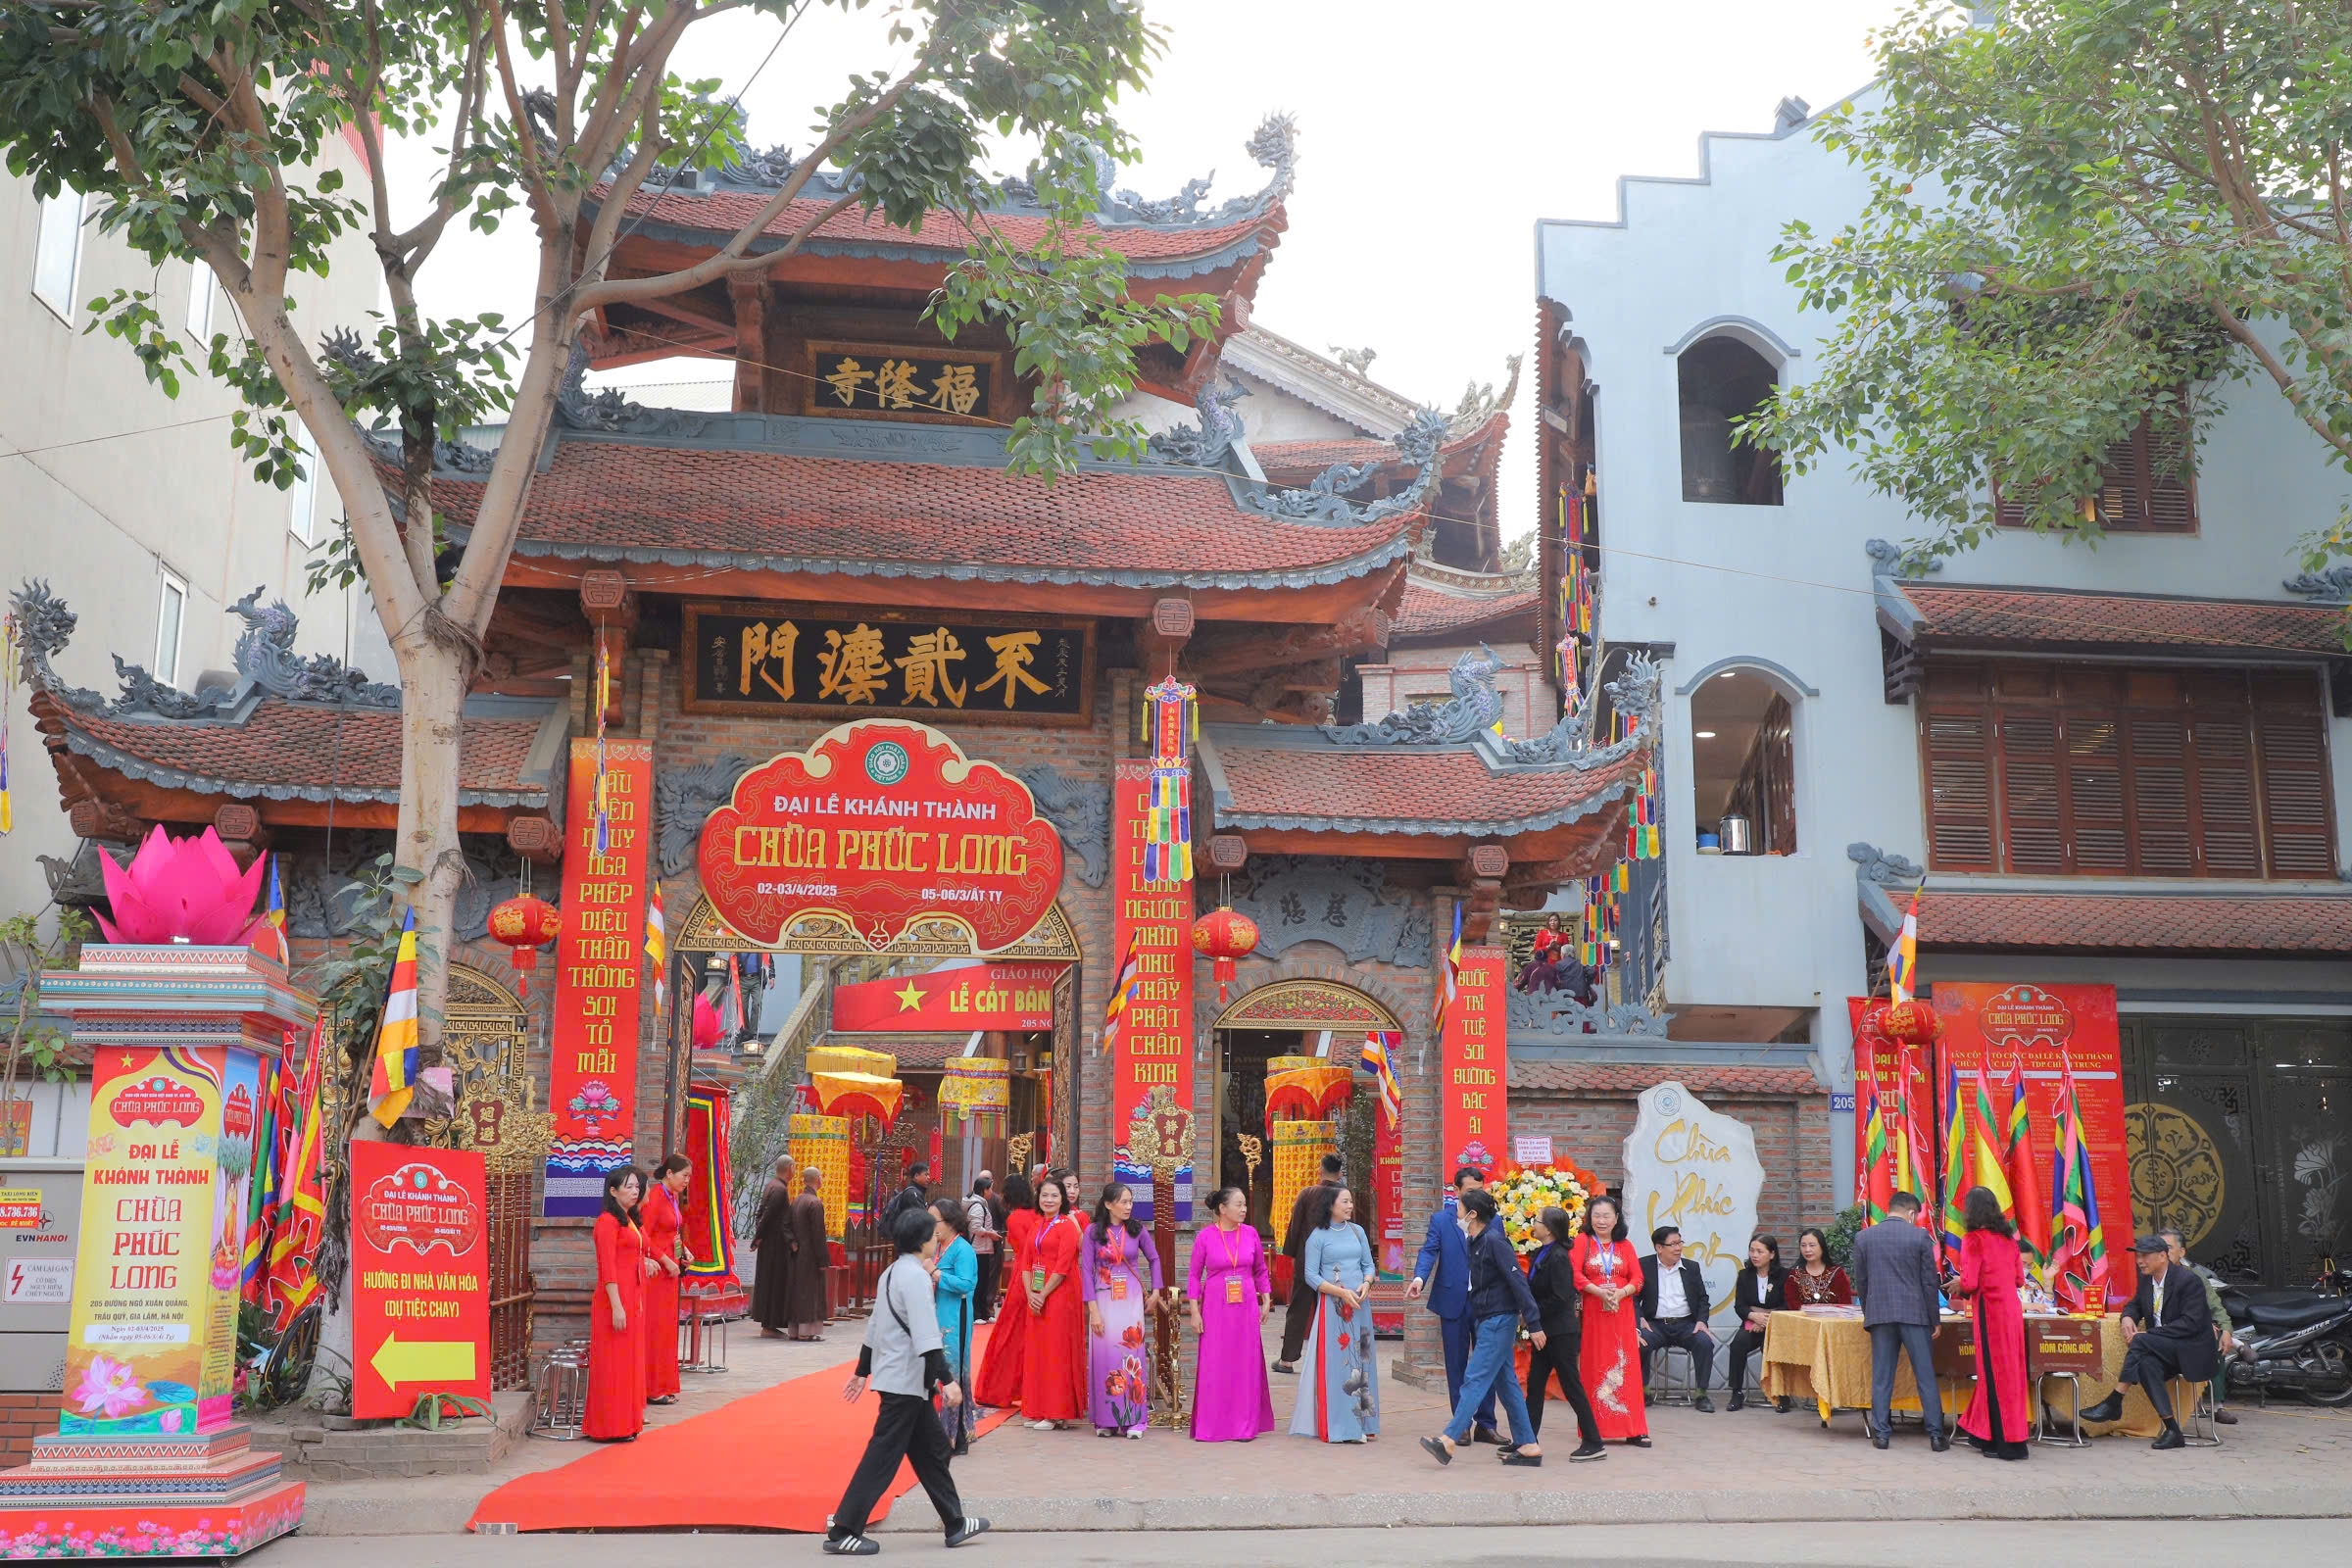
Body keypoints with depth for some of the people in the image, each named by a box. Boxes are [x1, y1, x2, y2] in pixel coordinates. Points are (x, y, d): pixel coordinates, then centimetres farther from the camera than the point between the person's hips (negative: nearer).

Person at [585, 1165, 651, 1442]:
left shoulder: (631, 1221, 16)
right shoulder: (608, 1221, -12)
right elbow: (608, 1268, -17)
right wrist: (617, 1306, -21)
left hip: (634, 1298, 9)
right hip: (616, 1298, -9)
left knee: (630, 1361, 12)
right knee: (612, 1362, -3)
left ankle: (626, 1422, 19)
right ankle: (611, 1427, 2)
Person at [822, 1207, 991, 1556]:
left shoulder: (892, 1272, 12)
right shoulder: (916, 1277, -17)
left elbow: (875, 1326, 19)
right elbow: (926, 1337, -23)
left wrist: (862, 1371, 24)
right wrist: (947, 1380, -23)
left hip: (897, 1378, 10)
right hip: (905, 1382, -10)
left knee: (932, 1449, 15)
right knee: (884, 1455, -6)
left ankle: (955, 1523, 23)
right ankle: (842, 1532, -3)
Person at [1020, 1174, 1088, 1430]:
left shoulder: (1067, 1225, -7)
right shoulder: (1036, 1226, 14)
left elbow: (1063, 1266, -14)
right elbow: (1027, 1263, 11)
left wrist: (1043, 1295, -14)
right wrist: (1030, 1294, -3)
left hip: (1059, 1295, -7)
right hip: (1036, 1298, 7)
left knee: (1056, 1350, -5)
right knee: (1035, 1351, 8)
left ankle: (1056, 1413, 0)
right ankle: (1038, 1411, 16)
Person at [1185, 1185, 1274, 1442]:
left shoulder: (1250, 1233, 4)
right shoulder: (1205, 1237, -4)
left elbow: (1260, 1271, 14)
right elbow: (1193, 1275, 1)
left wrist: (1266, 1301, 8)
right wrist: (1194, 1312, -4)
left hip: (1246, 1306, 2)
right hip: (1215, 1307, -2)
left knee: (1245, 1365, 4)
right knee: (1214, 1367, 0)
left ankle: (1244, 1425, 13)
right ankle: (1211, 1425, 9)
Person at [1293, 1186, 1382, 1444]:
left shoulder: (1358, 1231, 11)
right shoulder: (1318, 1235, -2)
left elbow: (1369, 1265, 14)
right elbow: (1310, 1275, -6)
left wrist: (1365, 1284, -8)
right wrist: (1342, 1292, -15)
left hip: (1359, 1305, 5)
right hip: (1331, 1306, -5)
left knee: (1360, 1362, 5)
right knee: (1335, 1363, -6)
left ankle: (1362, 1423, 10)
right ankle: (1337, 1427, -3)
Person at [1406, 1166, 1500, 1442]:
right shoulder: (1441, 1220, 1)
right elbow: (1429, 1251, -10)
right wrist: (1419, 1278, -29)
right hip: (1454, 1302, -1)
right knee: (1457, 1365, 6)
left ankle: (1485, 1424, 15)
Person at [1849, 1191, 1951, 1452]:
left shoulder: (1863, 1238, 4)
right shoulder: (1919, 1236, -3)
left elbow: (1861, 1282, 8)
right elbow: (1929, 1281, -2)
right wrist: (1934, 1319, 4)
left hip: (1879, 1315, 2)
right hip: (1914, 1313, -2)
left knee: (1881, 1377, 6)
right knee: (1926, 1376, 4)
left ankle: (1881, 1433, 6)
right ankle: (1936, 1434, 6)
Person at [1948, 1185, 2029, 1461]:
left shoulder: (1973, 1239, -10)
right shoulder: (2008, 1237, 10)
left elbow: (1969, 1283, -14)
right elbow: (2019, 1280, 14)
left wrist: (1957, 1286, 7)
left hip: (1989, 1310, -7)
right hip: (2012, 1308, 7)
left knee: (1994, 1373, 1)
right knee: (2009, 1371, 12)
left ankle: (2005, 1442, 5)